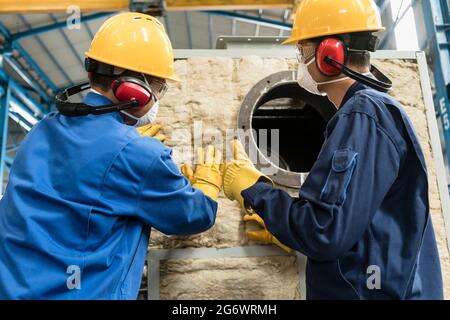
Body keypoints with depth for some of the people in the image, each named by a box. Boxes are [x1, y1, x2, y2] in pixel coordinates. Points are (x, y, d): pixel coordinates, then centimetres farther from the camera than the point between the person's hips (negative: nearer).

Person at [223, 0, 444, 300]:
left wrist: (252, 188, -14)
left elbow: (324, 233, -27)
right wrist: (286, 230, 17)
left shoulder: (364, 114, -20)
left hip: (368, 290, -9)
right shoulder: (377, 109, 13)